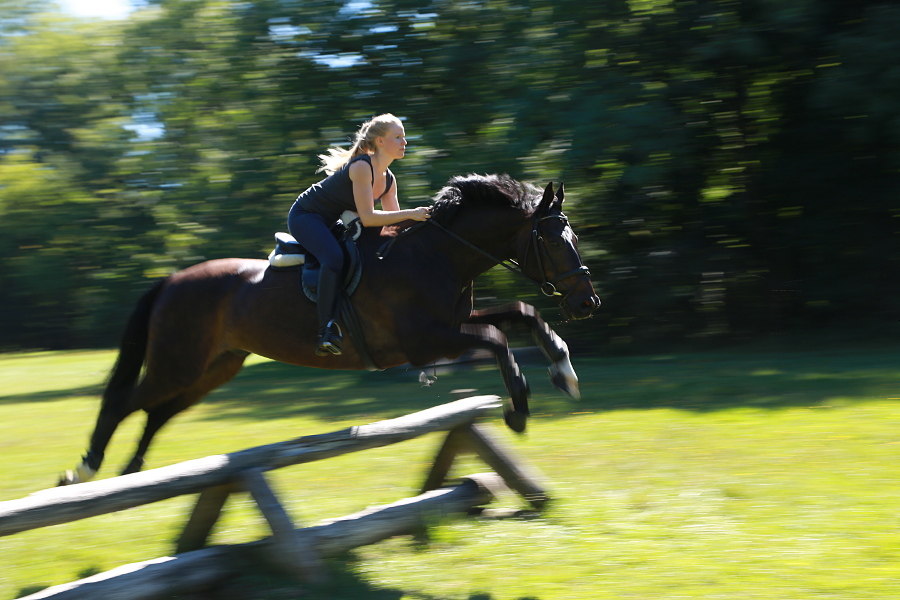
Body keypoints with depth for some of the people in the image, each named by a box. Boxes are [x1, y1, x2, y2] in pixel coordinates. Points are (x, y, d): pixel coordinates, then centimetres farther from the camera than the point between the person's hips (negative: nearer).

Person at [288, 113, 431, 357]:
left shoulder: (388, 180, 3)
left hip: (330, 224, 10)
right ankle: (326, 329, -36)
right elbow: (367, 217, -31)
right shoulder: (361, 167, -24)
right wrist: (411, 214, -32)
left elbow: (394, 223, 5)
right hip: (305, 217, -10)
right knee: (334, 257, -35)